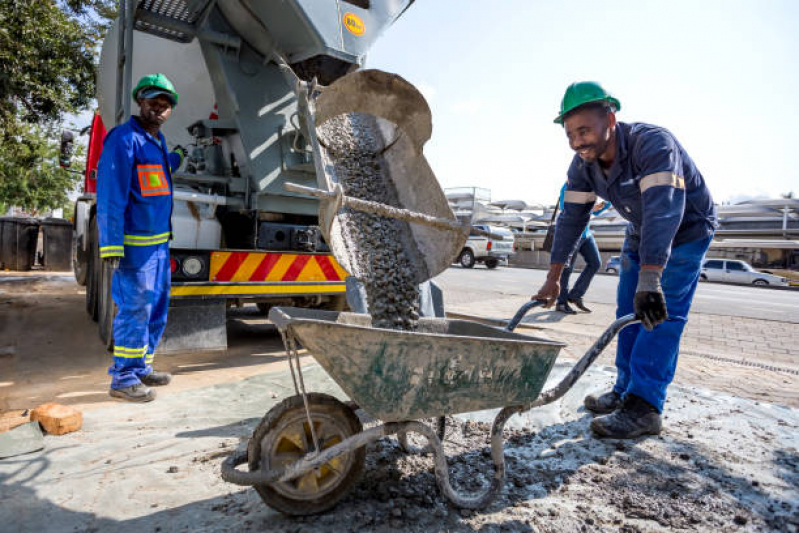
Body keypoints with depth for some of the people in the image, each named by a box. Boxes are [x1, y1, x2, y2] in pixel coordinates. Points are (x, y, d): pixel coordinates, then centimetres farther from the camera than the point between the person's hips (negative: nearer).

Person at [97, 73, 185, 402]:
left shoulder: (157, 140, 15)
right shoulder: (124, 139, -11)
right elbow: (110, 196, -17)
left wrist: (179, 157, 39)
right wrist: (111, 246, -20)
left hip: (160, 242, 9)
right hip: (136, 244, -9)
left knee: (157, 309, 15)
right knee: (135, 310, -4)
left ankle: (141, 367, 28)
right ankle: (123, 379, 10)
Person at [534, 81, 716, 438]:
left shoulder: (653, 143, -34)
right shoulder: (583, 165, -14)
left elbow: (663, 209, -47)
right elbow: (571, 218, -9)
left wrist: (650, 279, -58)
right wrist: (553, 277, -11)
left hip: (686, 230, -7)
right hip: (641, 232, 7)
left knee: (661, 314, -16)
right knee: (629, 312, 7)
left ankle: (644, 408, -12)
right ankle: (626, 391, 17)